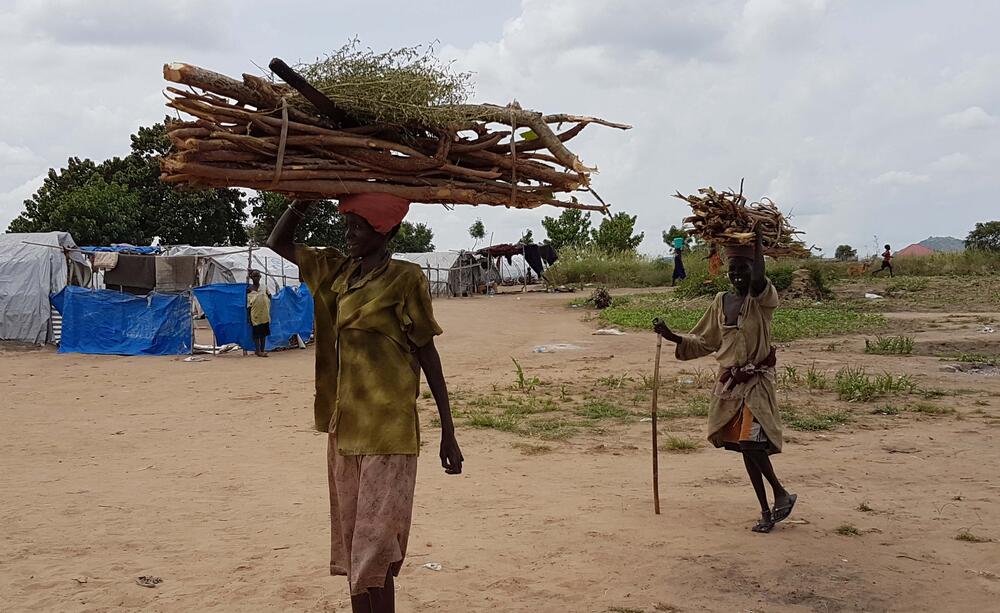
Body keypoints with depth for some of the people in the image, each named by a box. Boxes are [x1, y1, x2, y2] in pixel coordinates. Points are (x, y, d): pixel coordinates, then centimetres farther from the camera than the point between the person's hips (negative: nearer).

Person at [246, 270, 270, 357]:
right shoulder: (249, 289, 0)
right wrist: (248, 316, -5)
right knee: (256, 333, -1)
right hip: (255, 314, -4)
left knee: (264, 333, 8)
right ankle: (258, 351, 3)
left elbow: (269, 298, 17)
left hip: (265, 314, 4)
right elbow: (248, 304, -1)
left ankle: (262, 350, 15)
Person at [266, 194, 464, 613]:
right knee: (350, 547, 13)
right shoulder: (336, 271, 11)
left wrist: (448, 432, -6)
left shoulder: (405, 279, -7)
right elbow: (278, 244, 20)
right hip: (343, 429, 7)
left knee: (374, 551, -6)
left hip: (386, 435, -7)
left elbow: (428, 354, -6)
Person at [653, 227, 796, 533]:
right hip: (729, 384, 6)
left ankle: (781, 495, 7)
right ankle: (766, 511, 20)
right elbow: (704, 342, 16)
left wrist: (757, 239, -27)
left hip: (757, 382, -6)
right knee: (745, 448, 9)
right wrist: (671, 336, 5)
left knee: (751, 444, -17)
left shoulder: (763, 300, -8)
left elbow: (758, 280, -32)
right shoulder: (721, 302, 8)